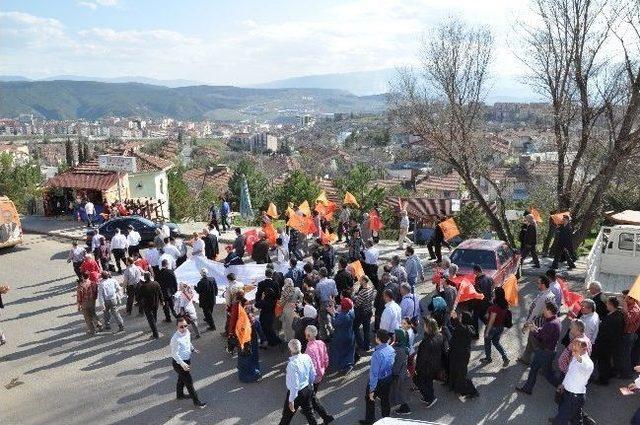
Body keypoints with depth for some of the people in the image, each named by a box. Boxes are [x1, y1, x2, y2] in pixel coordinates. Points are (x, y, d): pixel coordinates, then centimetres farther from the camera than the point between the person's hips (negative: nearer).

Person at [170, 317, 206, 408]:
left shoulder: (187, 332, -6)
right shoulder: (176, 339, -31)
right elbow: (174, 354, -27)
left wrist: (193, 349, 2)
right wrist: (182, 364, -32)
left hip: (186, 360, 8)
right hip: (179, 363, -8)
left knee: (182, 379, 29)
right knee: (189, 381, 2)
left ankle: (179, 395, 52)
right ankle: (196, 402, 16)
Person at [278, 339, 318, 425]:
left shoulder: (292, 364, -32)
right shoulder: (307, 357, -12)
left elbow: (294, 385, -28)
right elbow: (313, 375, 1)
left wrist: (291, 400, -17)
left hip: (297, 392, -6)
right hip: (308, 389, 6)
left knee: (287, 415, 17)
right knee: (308, 411, 25)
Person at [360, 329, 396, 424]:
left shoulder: (378, 354, -34)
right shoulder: (391, 349, -13)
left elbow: (374, 373, -28)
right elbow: (391, 365, 1)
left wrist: (372, 390, -20)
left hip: (378, 381, -6)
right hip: (388, 379, 6)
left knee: (369, 400, 18)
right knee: (385, 399, 24)